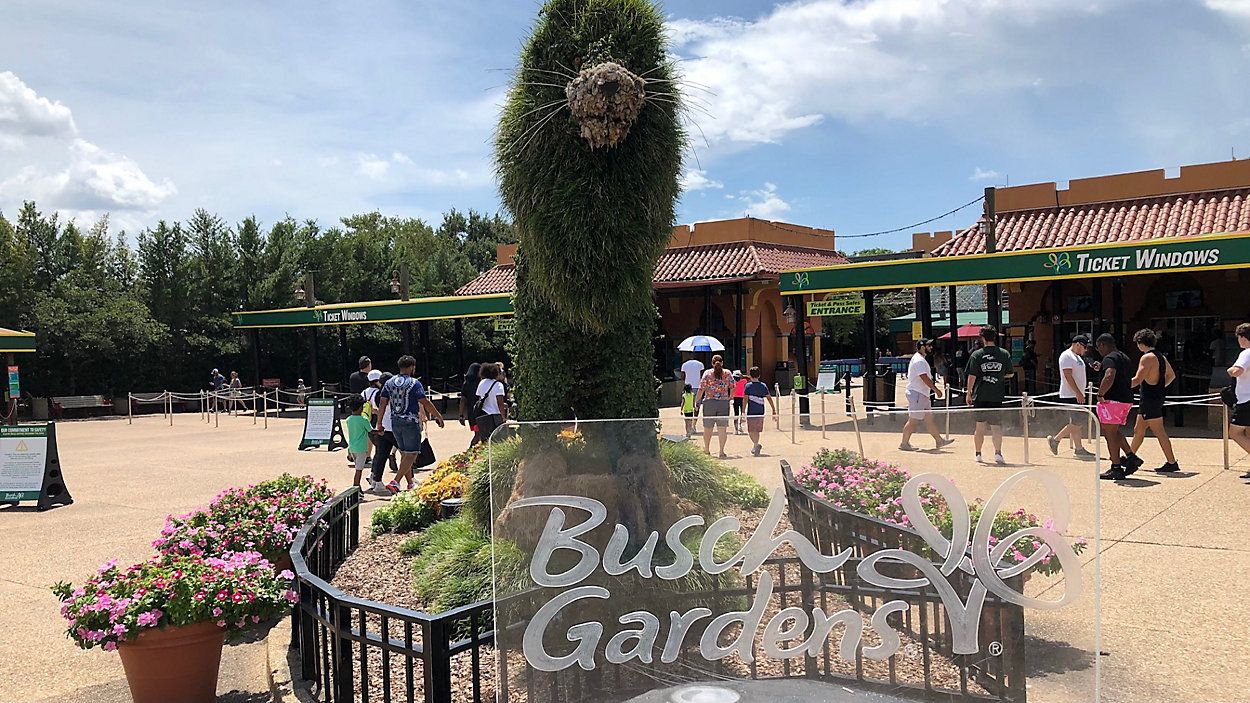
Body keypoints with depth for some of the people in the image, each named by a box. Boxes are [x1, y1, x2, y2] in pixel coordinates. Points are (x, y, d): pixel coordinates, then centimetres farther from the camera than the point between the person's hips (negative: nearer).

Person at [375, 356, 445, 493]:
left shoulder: (389, 383, 7)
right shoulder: (414, 383, -10)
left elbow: (382, 403, 5)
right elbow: (425, 403, -13)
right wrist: (438, 415, -3)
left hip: (395, 422, 7)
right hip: (410, 422, -7)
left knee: (404, 454, 17)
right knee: (411, 454, -4)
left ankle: (410, 482, 26)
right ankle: (396, 482, -16)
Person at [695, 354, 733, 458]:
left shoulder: (707, 373, -1)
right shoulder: (727, 373, 3)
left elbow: (701, 389, -5)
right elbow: (733, 388, 1)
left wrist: (696, 401, 3)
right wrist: (730, 397, 17)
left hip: (709, 402, 0)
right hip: (724, 403, 0)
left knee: (708, 428, 12)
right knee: (722, 428, 2)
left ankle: (707, 449, 25)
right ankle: (722, 451, -2)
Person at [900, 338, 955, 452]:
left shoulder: (921, 359, 18)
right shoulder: (919, 361, -17)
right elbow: (925, 378, -23)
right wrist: (936, 390, -18)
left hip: (923, 394, 11)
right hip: (917, 394, -11)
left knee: (929, 418, 13)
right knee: (913, 420, -7)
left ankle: (939, 440, 19)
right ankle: (904, 443, -1)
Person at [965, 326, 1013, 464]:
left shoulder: (976, 354, -5)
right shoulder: (1004, 354, 0)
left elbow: (972, 376, -5)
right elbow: (1010, 374, 9)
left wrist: (969, 392, 5)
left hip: (980, 396, 0)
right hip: (997, 396, 0)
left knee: (980, 426, 10)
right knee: (996, 426, 4)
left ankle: (978, 454, 18)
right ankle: (997, 452, -10)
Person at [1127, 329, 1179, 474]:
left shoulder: (1147, 357, -16)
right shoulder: (1161, 357, 13)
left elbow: (1137, 380, -21)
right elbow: (1171, 375, 22)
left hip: (1150, 399, -10)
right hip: (1158, 396, 10)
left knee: (1159, 432, -6)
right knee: (1138, 429, 18)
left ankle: (1172, 463, -3)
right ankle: (1131, 456, 28)